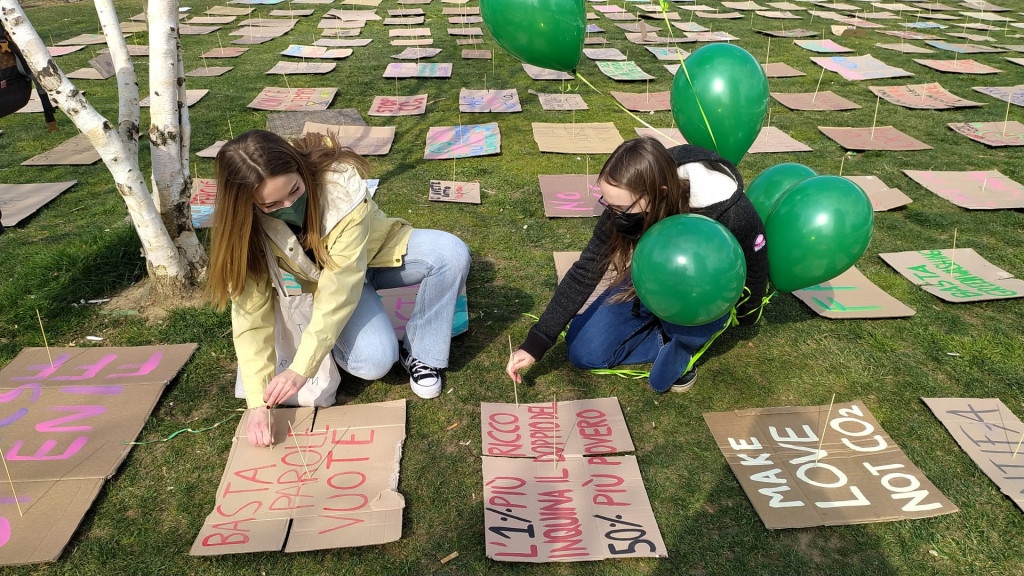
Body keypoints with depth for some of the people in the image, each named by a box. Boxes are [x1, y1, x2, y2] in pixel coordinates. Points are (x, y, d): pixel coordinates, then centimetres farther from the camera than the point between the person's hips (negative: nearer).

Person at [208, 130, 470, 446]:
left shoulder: (340, 184, -36)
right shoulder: (247, 229, -26)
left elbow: (341, 287, -36)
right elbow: (251, 315, -23)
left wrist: (301, 368, -38)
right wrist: (258, 402, -29)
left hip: (377, 251, 0)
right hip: (317, 275, 0)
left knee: (451, 253, -30)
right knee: (375, 361, -28)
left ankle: (421, 355, -11)